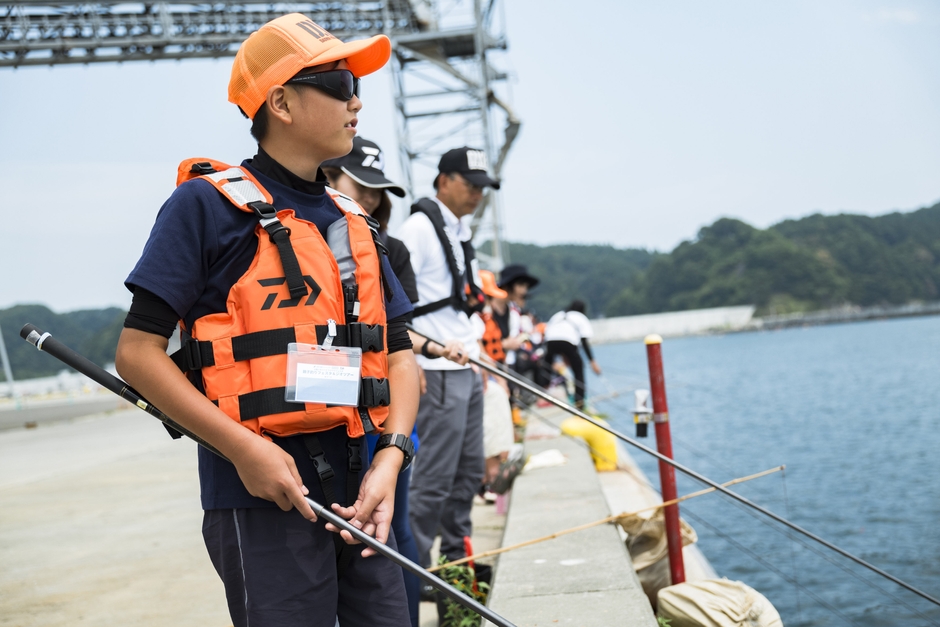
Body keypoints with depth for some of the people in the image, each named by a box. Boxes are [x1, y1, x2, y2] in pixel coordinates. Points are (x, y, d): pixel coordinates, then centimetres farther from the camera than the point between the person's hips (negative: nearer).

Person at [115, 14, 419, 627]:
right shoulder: (207, 204, -4)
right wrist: (243, 447, -16)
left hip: (357, 490, 6)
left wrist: (390, 457, -2)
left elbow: (400, 351, 15)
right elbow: (139, 352, -7)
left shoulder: (352, 221, 15)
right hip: (264, 495, -6)